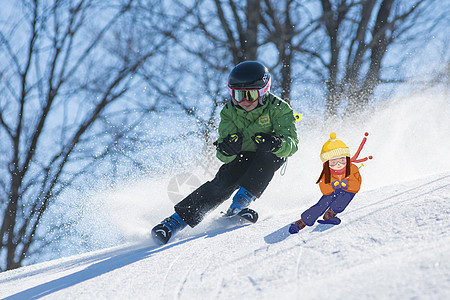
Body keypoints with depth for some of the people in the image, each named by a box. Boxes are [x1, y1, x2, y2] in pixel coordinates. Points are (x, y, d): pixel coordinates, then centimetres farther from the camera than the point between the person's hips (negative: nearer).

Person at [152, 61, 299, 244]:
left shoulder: (277, 109, -22)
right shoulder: (229, 112, -15)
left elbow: (292, 143, -30)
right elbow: (223, 156, -18)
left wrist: (275, 143, -53)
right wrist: (226, 150, -43)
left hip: (271, 157, -1)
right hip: (242, 156, 1)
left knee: (267, 156, -34)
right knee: (222, 183, -23)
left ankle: (243, 199, -30)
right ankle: (178, 219, -23)